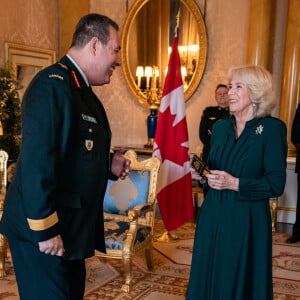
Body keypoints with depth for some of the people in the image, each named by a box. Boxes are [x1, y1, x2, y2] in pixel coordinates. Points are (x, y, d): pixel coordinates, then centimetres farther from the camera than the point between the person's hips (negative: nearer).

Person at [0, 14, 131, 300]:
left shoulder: (82, 88, 13)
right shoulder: (53, 83, -18)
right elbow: (36, 161, -25)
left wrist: (108, 163, 4)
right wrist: (45, 230, -23)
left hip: (72, 226, 10)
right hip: (44, 231, -10)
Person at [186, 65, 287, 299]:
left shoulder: (272, 128, -10)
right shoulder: (220, 126, 7)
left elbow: (275, 184, -13)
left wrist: (235, 184, -20)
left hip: (247, 221, -5)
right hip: (213, 217, 5)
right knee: (209, 278, 15)